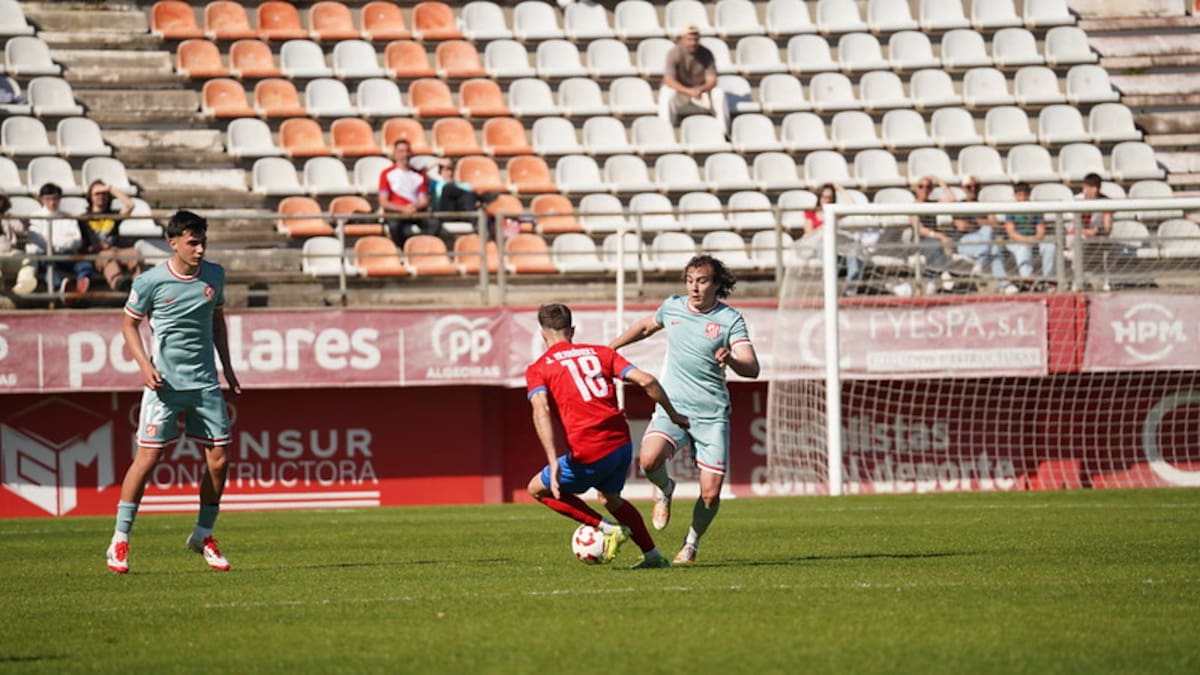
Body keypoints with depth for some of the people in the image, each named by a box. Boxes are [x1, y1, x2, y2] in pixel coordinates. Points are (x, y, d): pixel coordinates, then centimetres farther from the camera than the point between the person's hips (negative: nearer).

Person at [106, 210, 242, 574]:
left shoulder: (214, 275, 5)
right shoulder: (151, 281, -8)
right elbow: (129, 324, 3)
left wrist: (227, 367, 18)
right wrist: (144, 364, -11)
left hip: (206, 381, 4)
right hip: (165, 381, -4)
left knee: (219, 460, 1)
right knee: (147, 458, -8)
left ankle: (203, 536, 20)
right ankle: (120, 541, -1)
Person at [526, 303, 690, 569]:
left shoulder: (538, 369, 4)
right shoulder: (599, 352, 14)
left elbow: (541, 410, -15)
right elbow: (646, 380, 5)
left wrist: (553, 462, -24)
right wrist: (673, 415, 19)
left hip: (588, 455, -5)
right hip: (621, 444, 5)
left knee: (538, 489, 19)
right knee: (611, 498, 33)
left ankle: (607, 528, 8)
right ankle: (653, 556, 31)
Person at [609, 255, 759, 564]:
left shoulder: (730, 319, -5)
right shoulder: (672, 307, 6)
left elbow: (752, 368, -15)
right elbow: (645, 327, 28)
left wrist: (731, 360, -36)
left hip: (712, 414, -1)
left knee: (710, 495, -5)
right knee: (649, 459, -29)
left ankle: (691, 544, 25)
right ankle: (665, 490, 7)